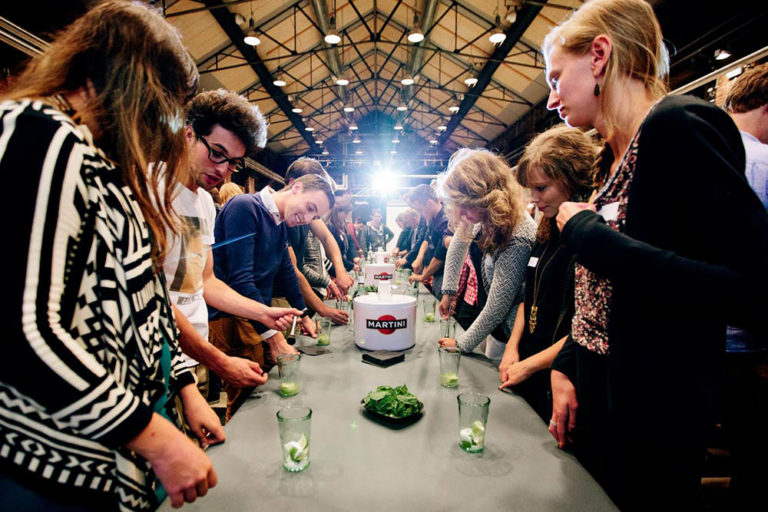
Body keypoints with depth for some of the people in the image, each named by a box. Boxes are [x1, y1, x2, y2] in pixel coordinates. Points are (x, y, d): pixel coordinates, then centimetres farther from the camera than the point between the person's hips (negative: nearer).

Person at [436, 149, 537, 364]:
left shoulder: (517, 240, -33)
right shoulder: (486, 217, -12)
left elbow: (496, 310, -26)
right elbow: (459, 241, 9)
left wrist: (462, 344, -14)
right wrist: (448, 291, 7)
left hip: (511, 336, -7)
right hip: (496, 326, 7)